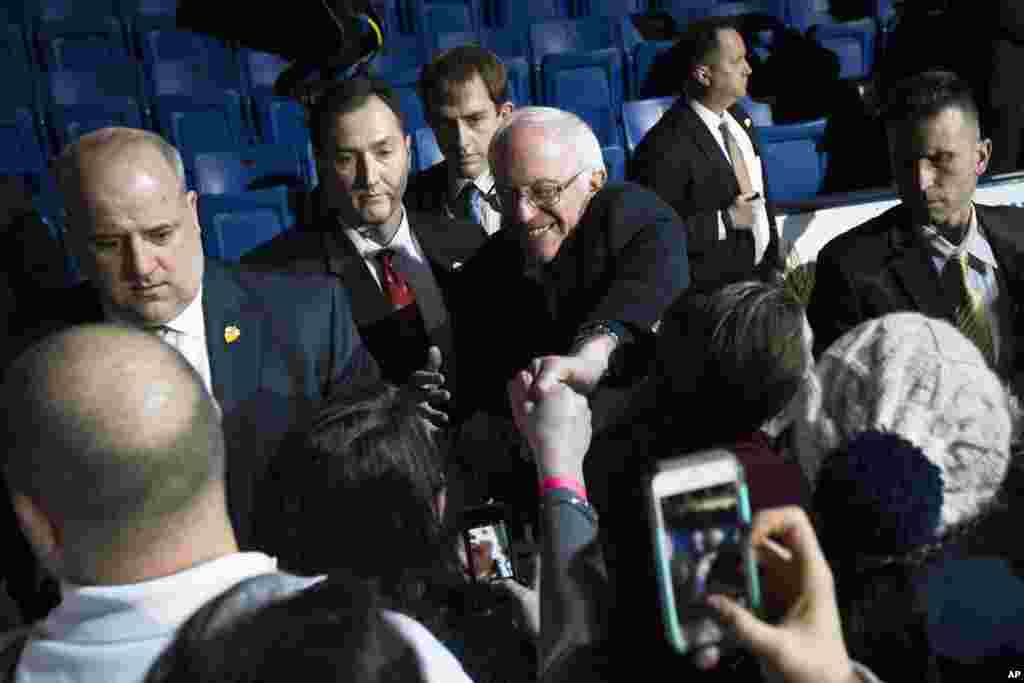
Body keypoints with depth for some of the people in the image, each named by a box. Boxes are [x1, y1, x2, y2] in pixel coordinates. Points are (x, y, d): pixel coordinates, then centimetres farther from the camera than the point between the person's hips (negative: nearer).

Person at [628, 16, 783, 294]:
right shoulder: (666, 148, -25)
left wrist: (775, 261, 11)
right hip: (713, 292, -8)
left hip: (760, 273, 8)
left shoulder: (737, 116, 3)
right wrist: (725, 221, -26)